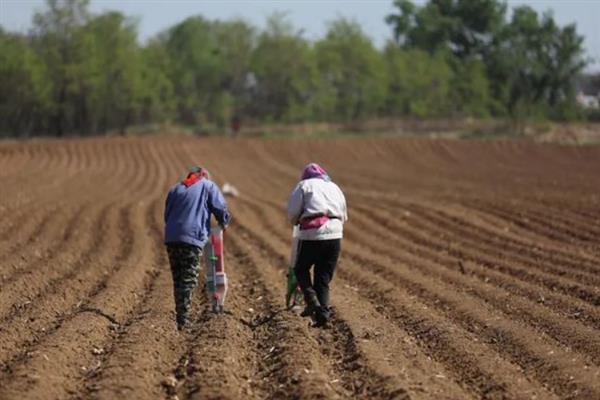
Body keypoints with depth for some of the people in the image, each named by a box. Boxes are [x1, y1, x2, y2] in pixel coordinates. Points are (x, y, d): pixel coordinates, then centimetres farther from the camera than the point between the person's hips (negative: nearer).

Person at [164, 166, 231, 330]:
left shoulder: (175, 189, 25)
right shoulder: (208, 186, 10)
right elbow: (221, 209, 3)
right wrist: (224, 223, 21)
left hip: (171, 238, 5)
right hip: (193, 238, -5)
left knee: (178, 280, 13)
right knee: (189, 280, -5)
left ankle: (180, 318, 14)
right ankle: (183, 321, -12)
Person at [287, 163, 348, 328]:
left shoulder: (304, 185, 9)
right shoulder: (334, 187, 23)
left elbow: (292, 211, 0)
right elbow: (344, 215, 20)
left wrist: (295, 221, 19)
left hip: (311, 235, -4)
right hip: (334, 234, 4)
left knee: (301, 269, 16)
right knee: (324, 278, 11)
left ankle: (312, 301, -2)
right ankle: (323, 313, 0)